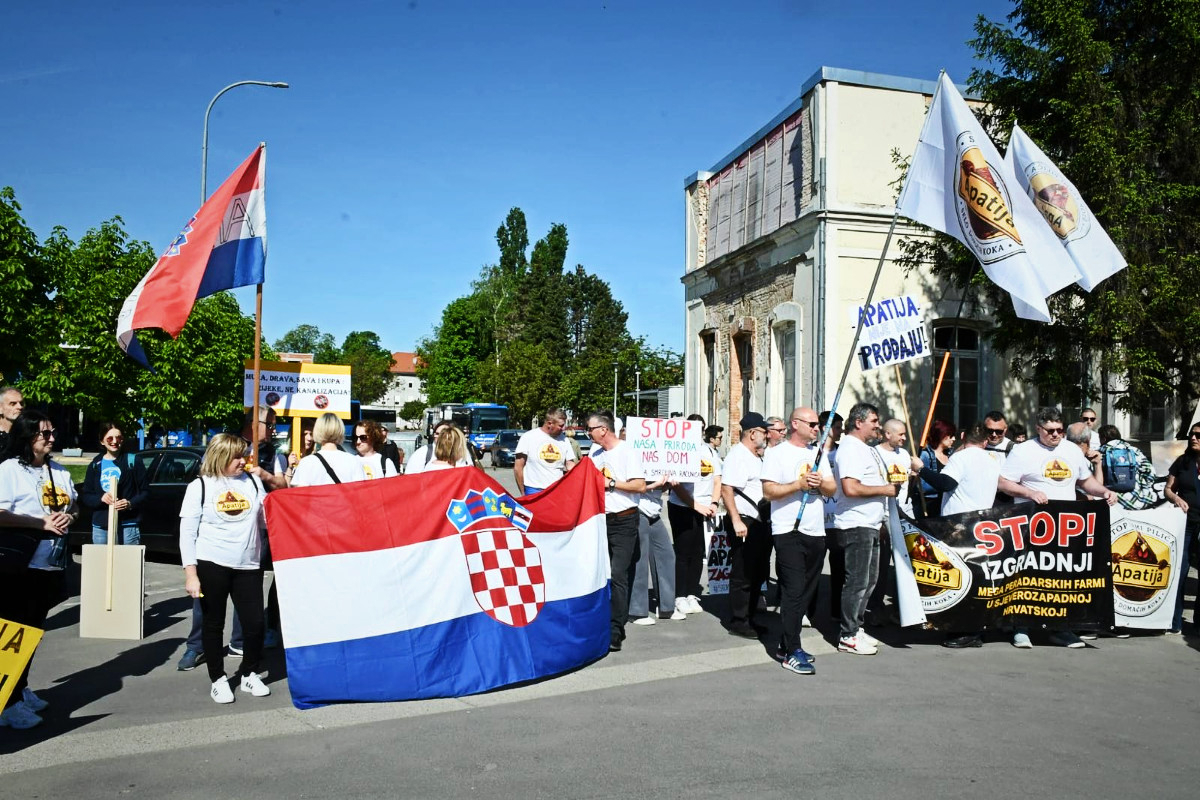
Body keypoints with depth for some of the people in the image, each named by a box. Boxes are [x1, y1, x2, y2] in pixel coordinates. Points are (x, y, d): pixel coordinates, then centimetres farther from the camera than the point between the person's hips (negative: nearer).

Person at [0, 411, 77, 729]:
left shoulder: (60, 472, 13)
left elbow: (72, 507, 21)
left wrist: (68, 517, -1)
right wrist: (43, 523, -19)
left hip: (51, 564, 7)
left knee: (34, 629, 15)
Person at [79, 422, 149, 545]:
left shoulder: (133, 461, 3)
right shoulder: (95, 465, 12)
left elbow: (145, 491, 3)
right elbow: (85, 497, 11)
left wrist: (131, 503, -16)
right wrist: (100, 498, -10)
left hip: (127, 527, -3)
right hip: (100, 528, 3)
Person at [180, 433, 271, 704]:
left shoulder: (252, 481, 7)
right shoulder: (200, 487, 0)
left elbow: (267, 520, 11)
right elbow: (187, 533, -2)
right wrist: (190, 574, -8)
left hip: (248, 566, 2)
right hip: (211, 566, -2)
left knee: (255, 623, 1)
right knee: (214, 625, 8)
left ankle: (249, 674, 22)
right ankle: (218, 679, 24)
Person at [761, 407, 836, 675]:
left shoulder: (818, 453, 17)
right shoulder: (777, 453, -3)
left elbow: (832, 490, 13)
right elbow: (769, 491, -11)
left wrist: (820, 483, -8)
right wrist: (799, 484, -17)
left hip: (816, 532, 7)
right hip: (788, 531, -7)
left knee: (805, 592, 11)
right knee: (794, 591, -8)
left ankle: (786, 645, 22)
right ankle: (792, 652, -2)